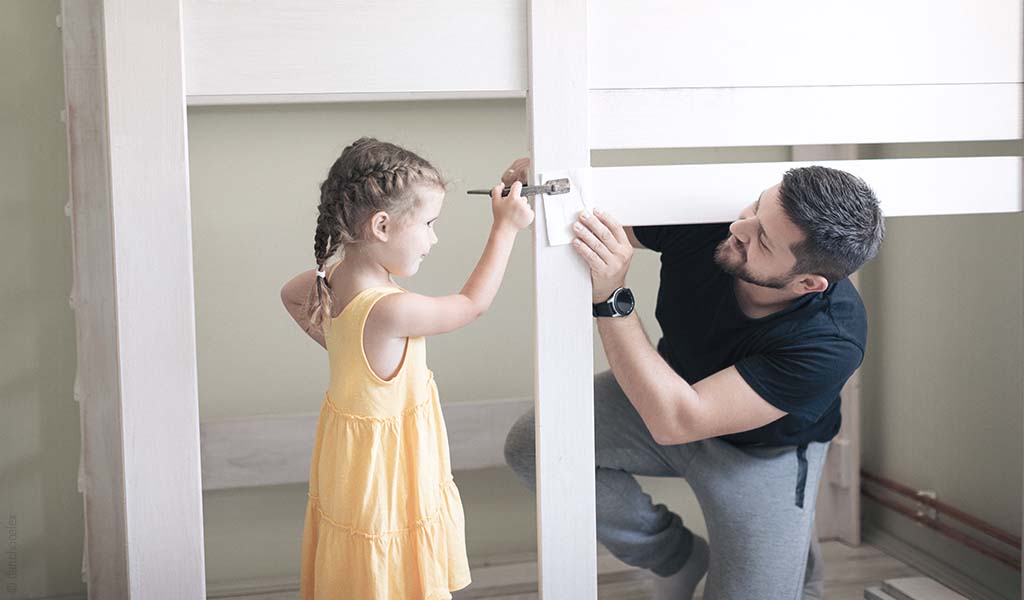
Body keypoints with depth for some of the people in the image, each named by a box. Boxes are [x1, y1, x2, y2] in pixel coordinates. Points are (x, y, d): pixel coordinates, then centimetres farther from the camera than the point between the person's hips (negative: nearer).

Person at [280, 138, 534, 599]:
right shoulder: (391, 310, -33)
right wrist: (505, 228, -9)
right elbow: (473, 302, -17)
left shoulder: (332, 277, -7)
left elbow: (290, 295, 17)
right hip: (383, 465, -9)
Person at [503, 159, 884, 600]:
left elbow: (674, 421, -41)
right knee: (530, 444, -14)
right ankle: (676, 556, 8)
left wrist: (611, 298, -48)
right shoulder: (705, 218, -28)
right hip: (675, 386, 4)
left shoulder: (832, 341, -38)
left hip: (764, 450, -4)